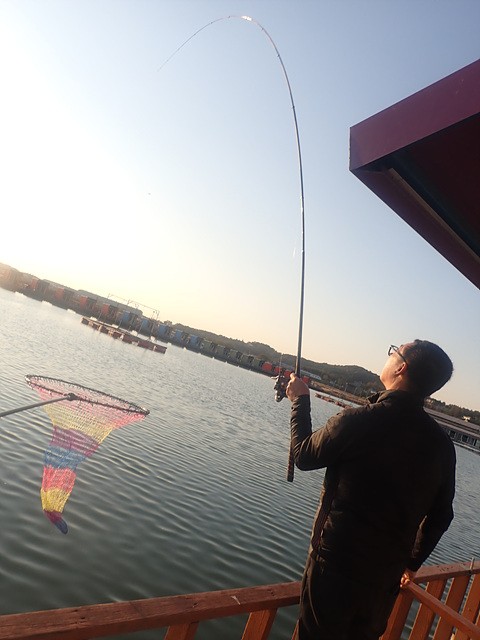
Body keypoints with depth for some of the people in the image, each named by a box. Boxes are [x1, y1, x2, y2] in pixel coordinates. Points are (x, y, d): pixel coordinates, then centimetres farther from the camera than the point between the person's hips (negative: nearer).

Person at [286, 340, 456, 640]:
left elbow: (304, 456, -5)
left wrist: (300, 400, 8)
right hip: (387, 579, 5)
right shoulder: (442, 444, -5)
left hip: (336, 565, -4)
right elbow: (441, 516, 7)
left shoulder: (357, 421, -21)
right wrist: (413, 561, 23)